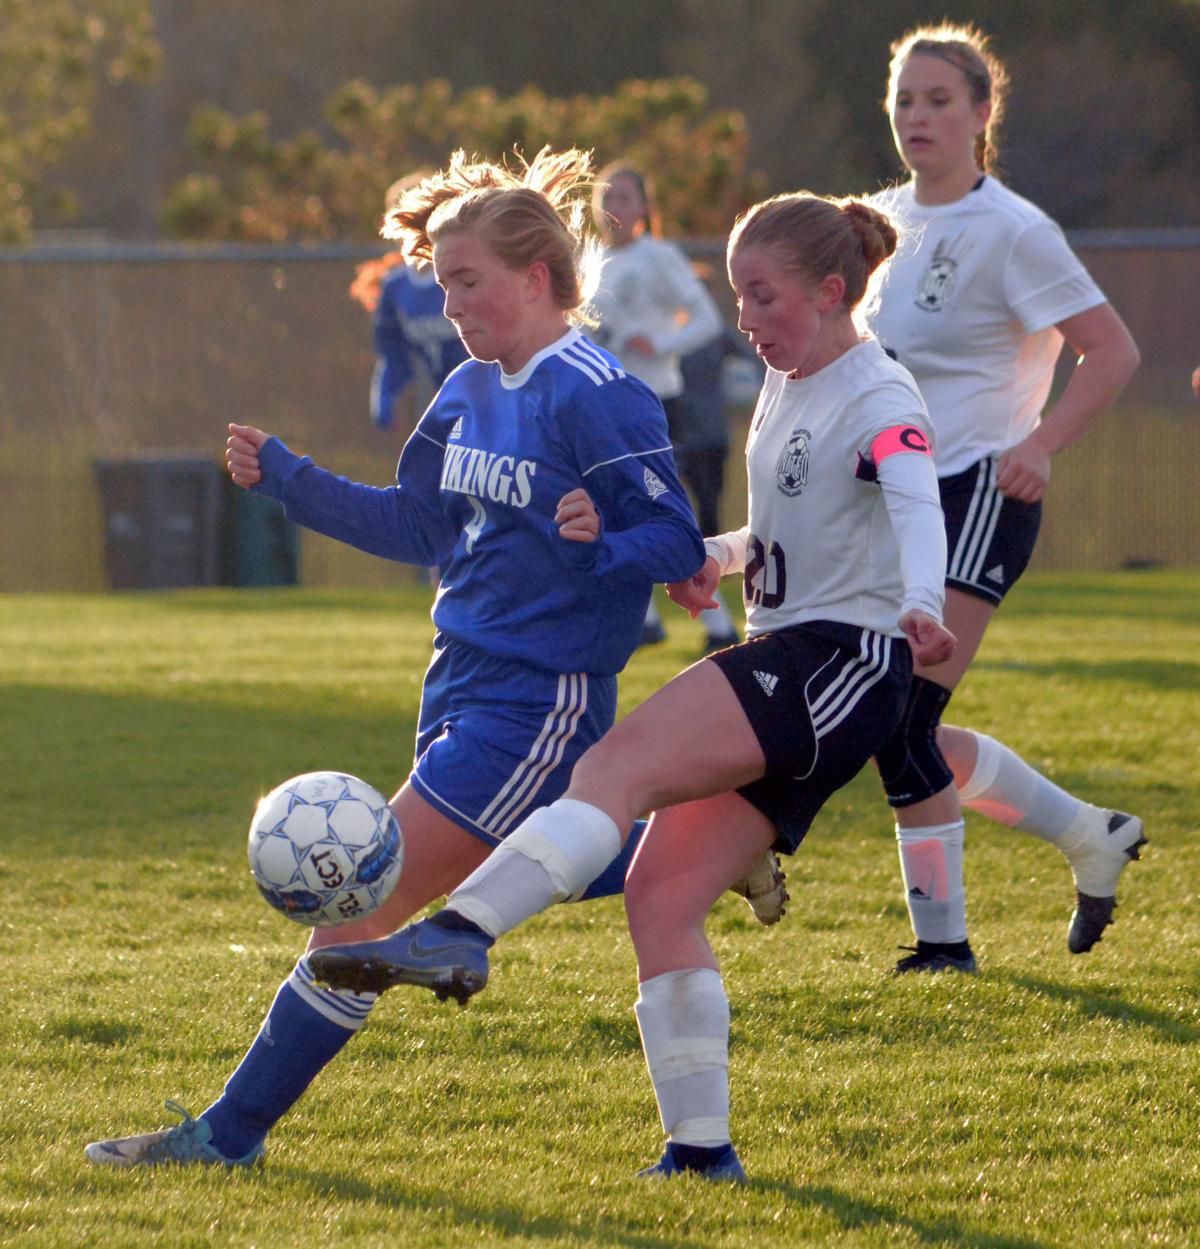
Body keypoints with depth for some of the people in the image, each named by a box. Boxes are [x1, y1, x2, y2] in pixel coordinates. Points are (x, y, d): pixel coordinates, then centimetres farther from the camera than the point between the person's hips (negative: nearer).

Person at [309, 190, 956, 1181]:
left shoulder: (878, 400, -10)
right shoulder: (786, 392, 19)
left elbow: (916, 505, -31)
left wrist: (921, 605, -51)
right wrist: (716, 558, 15)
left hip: (843, 662, -9)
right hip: (786, 664, 9)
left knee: (623, 762, -26)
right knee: (661, 898, -2)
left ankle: (461, 933, -38)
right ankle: (702, 1149, -1)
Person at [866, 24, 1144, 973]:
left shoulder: (1012, 232, -10)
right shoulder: (880, 221, 11)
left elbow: (1113, 351, -12)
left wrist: (1039, 447, -22)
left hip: (978, 495, -8)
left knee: (901, 722, -15)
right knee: (898, 731, 5)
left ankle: (942, 939, -1)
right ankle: (1090, 835, 21)